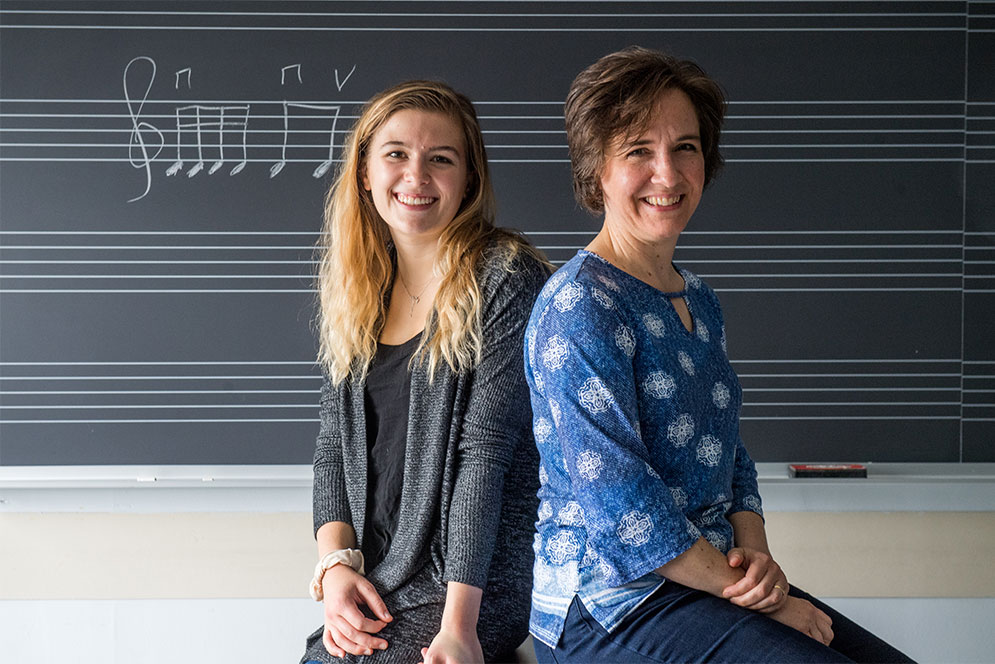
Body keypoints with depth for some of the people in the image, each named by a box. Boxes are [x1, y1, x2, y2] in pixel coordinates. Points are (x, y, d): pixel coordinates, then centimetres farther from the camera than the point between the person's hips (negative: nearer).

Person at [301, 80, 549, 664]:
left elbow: (485, 449, -15)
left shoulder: (506, 281, -9)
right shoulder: (355, 288, 11)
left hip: (473, 586, -6)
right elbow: (335, 442, 12)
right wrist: (337, 562, -5)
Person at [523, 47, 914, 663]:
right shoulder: (578, 305, -15)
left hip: (712, 584, 8)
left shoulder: (700, 301, 12)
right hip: (607, 608, -8)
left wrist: (754, 551, -2)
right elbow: (619, 503, -20)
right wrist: (747, 591, -14)